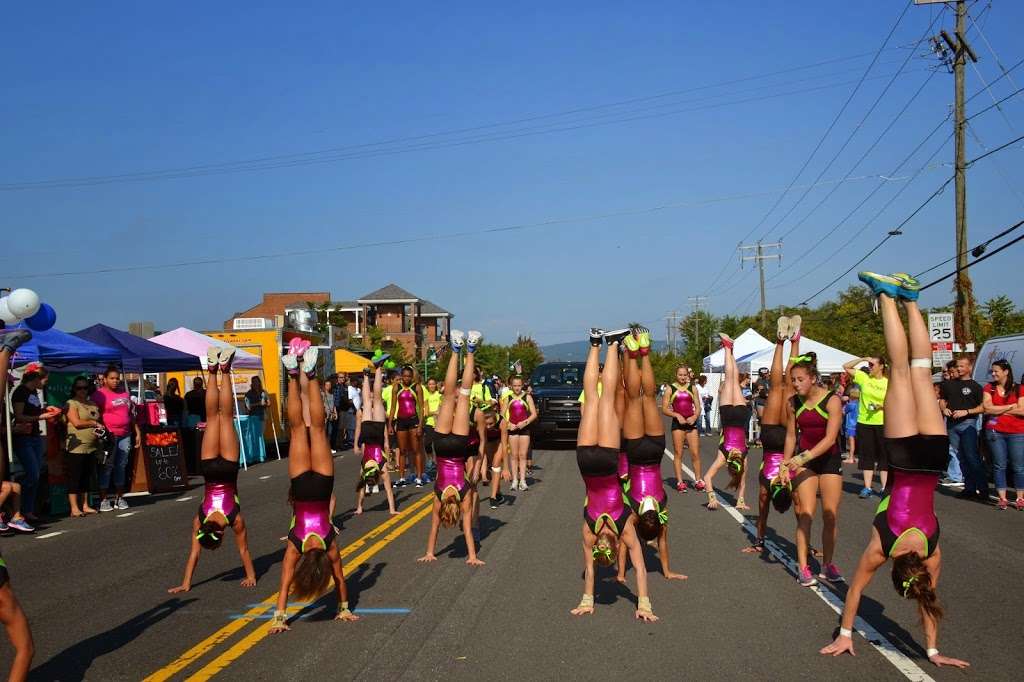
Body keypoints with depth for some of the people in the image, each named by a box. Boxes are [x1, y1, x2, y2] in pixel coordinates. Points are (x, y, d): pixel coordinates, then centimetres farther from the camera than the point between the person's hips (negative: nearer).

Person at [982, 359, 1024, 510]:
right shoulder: (989, 388, 6)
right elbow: (987, 408, -6)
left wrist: (998, 410, -7)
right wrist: (1011, 406, -7)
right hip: (995, 432, 1)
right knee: (999, 465, 3)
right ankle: (1002, 498, 9)